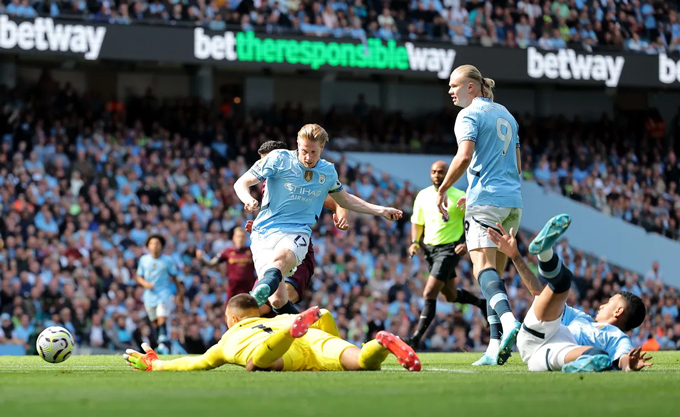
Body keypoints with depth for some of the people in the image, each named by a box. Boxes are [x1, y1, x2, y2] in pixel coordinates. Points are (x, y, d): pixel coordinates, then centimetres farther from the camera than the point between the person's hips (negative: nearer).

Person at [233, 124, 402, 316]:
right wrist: (248, 200, -20)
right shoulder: (279, 159, 1)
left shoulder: (328, 171, 13)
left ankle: (262, 291, -66)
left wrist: (381, 211, 30)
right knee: (278, 300, -18)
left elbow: (344, 200, 34)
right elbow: (241, 183, 3)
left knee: (281, 257, -39)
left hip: (297, 232, 1)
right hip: (264, 233, -1)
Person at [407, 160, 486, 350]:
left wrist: (467, 243, -16)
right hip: (429, 249, 7)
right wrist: (415, 242, 0)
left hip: (450, 249, -7)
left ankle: (416, 338, -14)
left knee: (429, 294, -15)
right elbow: (417, 222, 16)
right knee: (451, 295, 18)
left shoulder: (459, 197, -10)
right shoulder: (422, 196, 5)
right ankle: (482, 303, 45)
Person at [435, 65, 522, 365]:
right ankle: (496, 346, 4)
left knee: (483, 268, -18)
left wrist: (442, 190, -7)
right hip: (512, 200, 8)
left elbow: (464, 157, -18)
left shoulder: (469, 114, -4)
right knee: (495, 274, 10)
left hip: (485, 200, -8)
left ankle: (508, 319, -43)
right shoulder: (505, 115, 21)